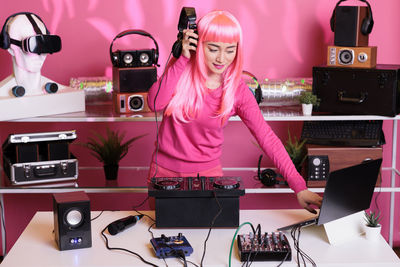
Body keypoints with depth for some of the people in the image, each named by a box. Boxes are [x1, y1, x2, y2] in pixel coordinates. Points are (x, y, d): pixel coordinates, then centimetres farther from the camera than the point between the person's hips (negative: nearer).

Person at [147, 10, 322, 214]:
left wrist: (299, 186, -26)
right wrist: (183, 59, -23)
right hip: (165, 169, 1)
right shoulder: (181, 68, -8)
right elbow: (155, 104, -22)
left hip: (207, 173, -1)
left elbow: (267, 137, -17)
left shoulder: (237, 90, -12)